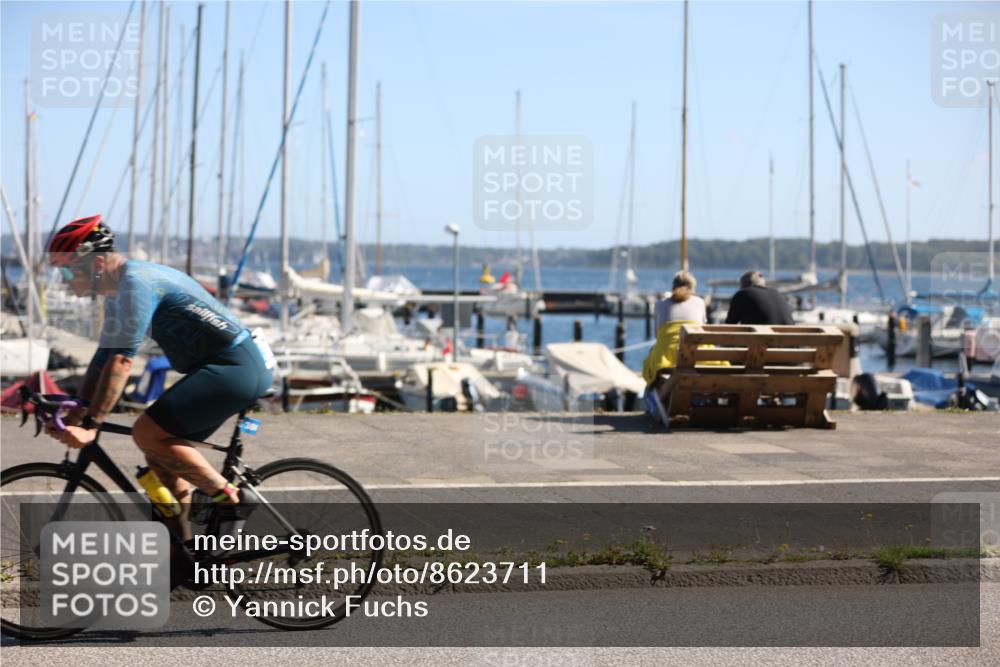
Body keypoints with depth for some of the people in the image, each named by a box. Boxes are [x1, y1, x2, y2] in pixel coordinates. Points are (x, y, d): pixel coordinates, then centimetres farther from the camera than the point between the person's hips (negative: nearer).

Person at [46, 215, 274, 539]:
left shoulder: (136, 282, -16)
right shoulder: (119, 292, 16)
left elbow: (121, 361, -24)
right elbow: (102, 359, 21)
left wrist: (90, 424, -26)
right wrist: (75, 417, 15)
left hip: (235, 367, -11)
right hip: (235, 368, 11)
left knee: (147, 432, -16)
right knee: (159, 452, 11)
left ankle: (228, 497, -7)